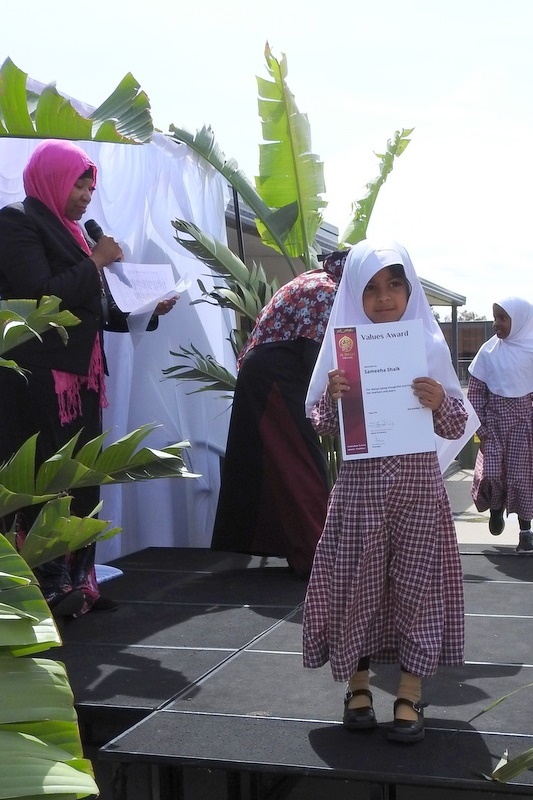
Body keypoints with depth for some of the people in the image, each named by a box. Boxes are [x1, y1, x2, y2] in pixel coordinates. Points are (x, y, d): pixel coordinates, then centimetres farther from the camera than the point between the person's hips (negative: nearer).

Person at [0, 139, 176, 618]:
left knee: (82, 483, 7)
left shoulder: (68, 231, 20)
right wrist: (95, 263, -10)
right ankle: (45, 591, -3)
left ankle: (77, 583, 12)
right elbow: (39, 296, -17)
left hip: (80, 376, 9)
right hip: (39, 379, -9)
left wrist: (149, 310, 8)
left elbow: (95, 308, 20)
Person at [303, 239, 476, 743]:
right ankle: (358, 686, 22)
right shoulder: (343, 347, 1)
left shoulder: (429, 346, 1)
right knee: (355, 583, 4)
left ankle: (410, 696, 15)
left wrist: (440, 403, -18)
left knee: (417, 584, 2)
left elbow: (456, 427, 3)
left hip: (417, 485, 0)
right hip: (359, 485, 0)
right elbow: (320, 426, 3)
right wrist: (330, 397, -17)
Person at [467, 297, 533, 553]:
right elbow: (475, 391, 1)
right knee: (490, 473, -9)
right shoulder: (488, 351, -2)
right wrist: (480, 426, -4)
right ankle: (496, 507, 23)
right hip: (494, 420, 1)